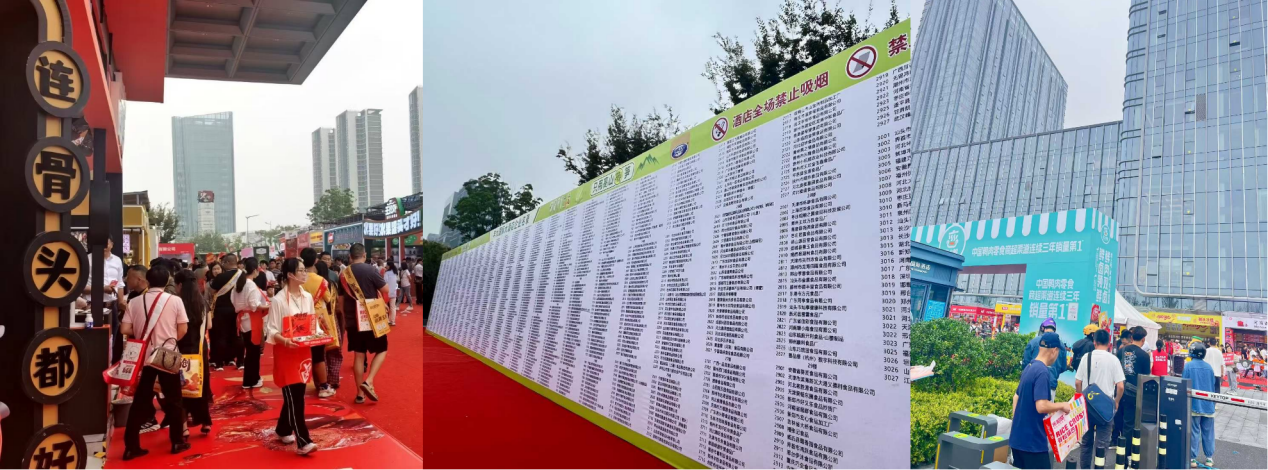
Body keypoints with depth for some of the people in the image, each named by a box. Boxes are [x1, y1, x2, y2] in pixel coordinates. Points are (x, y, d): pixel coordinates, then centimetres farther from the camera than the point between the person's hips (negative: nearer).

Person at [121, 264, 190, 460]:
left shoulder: (135, 302, -1)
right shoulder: (175, 300, -6)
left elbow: (125, 329, -5)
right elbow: (183, 329, -6)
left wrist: (141, 333, 14)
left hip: (143, 357, 2)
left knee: (140, 401, 10)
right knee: (173, 400, 9)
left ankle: (131, 446, 11)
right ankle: (177, 442, 16)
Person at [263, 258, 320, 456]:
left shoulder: (308, 297, 5)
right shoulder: (278, 300, -13)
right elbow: (271, 330, -12)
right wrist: (284, 341, -29)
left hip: (303, 351, 6)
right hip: (285, 352, -6)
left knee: (296, 394, 13)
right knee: (294, 397, -9)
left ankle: (283, 430, 33)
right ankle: (302, 441, -9)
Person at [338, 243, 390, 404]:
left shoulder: (344, 274, 6)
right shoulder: (370, 269, -12)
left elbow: (341, 300, 12)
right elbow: (385, 290, -10)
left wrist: (345, 318, 23)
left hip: (352, 320, 5)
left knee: (358, 355, 10)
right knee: (381, 350, 9)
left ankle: (360, 393, 12)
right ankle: (368, 382, -9)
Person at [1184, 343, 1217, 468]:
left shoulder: (1189, 366, -8)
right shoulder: (1209, 367, 3)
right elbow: (1213, 385, 10)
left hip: (1194, 405, -3)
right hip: (1208, 405, 3)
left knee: (1194, 432, 0)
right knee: (1208, 432, 10)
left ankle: (1193, 458, 0)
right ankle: (1210, 458, 13)